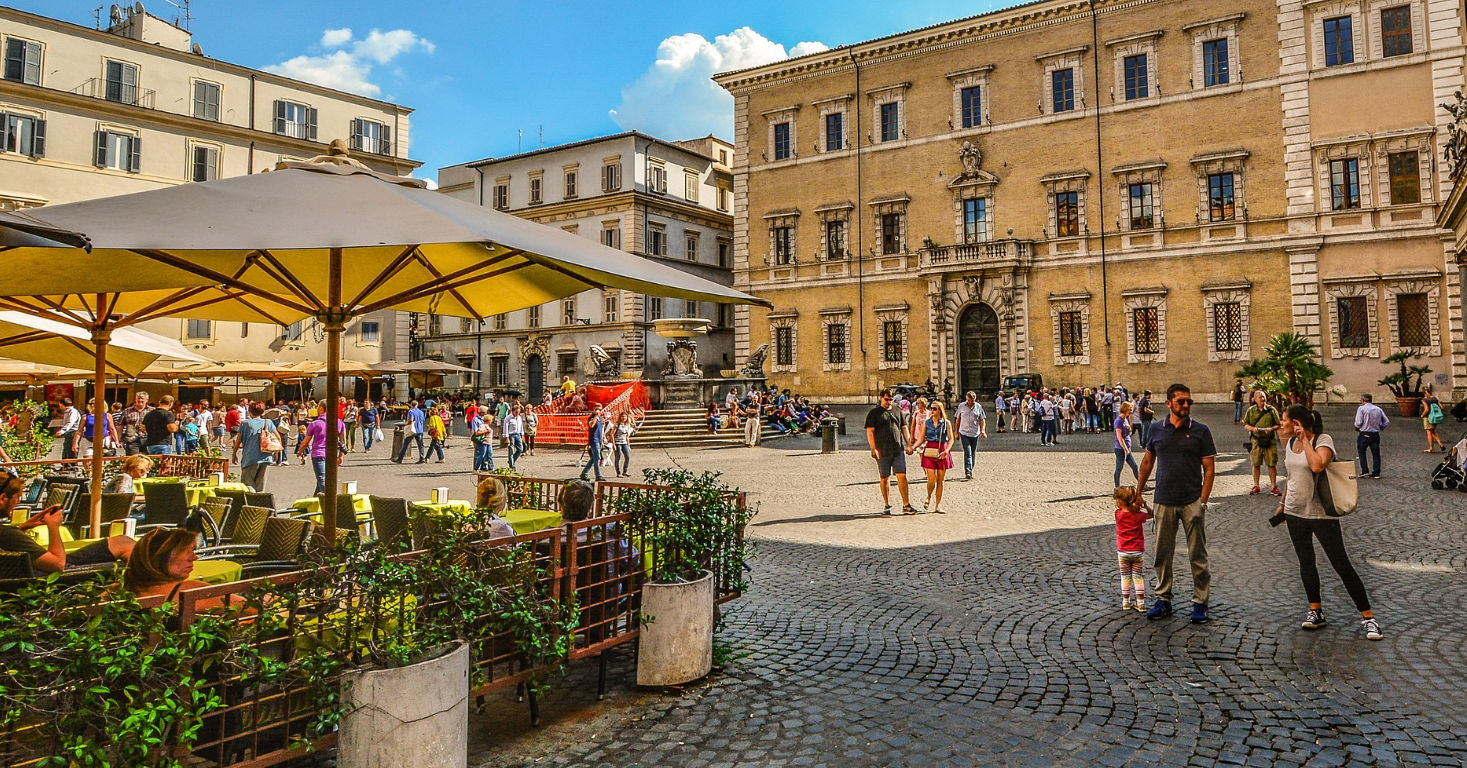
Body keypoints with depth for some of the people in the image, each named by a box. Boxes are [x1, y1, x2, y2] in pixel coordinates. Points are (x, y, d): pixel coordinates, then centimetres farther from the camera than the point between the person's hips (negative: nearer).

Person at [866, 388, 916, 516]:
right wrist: (873, 449, -13)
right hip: (882, 452, -3)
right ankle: (887, 505, 15)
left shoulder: (897, 411, 15)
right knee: (884, 478, 5)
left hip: (898, 450, 3)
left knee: (902, 476, -3)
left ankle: (906, 505, -1)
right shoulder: (874, 413, 1)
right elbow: (870, 432, -4)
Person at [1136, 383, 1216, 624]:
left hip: (1192, 502, -2)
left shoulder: (1200, 431, -1)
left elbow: (1209, 468, -2)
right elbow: (1147, 462, 15)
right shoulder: (1156, 430, 5)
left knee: (1198, 556, 3)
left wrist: (1202, 502, -9)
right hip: (1163, 502, 2)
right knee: (1162, 554, 8)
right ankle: (1163, 600, 19)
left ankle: (1200, 602, 14)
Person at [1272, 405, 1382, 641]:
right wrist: (1282, 504, 21)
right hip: (1295, 513, 7)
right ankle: (1316, 612, 22)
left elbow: (1317, 465, -34)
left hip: (1322, 513, -7)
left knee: (1342, 565, -2)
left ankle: (1368, 617, 6)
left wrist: (1305, 439, -22)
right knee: (1306, 563, 12)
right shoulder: (1290, 443, 7)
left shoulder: (1323, 440, -13)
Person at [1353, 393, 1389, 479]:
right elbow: (1387, 421, 5)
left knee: (1361, 452, 9)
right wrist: (1380, 427, 17)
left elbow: (1358, 423, -15)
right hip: (1375, 434, 4)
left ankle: (1365, 471, 0)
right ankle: (1376, 473, 10)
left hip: (1364, 434, -4)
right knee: (1376, 453, 9)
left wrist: (1356, 428, 5)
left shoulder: (1361, 408, -9)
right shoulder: (1378, 409, 7)